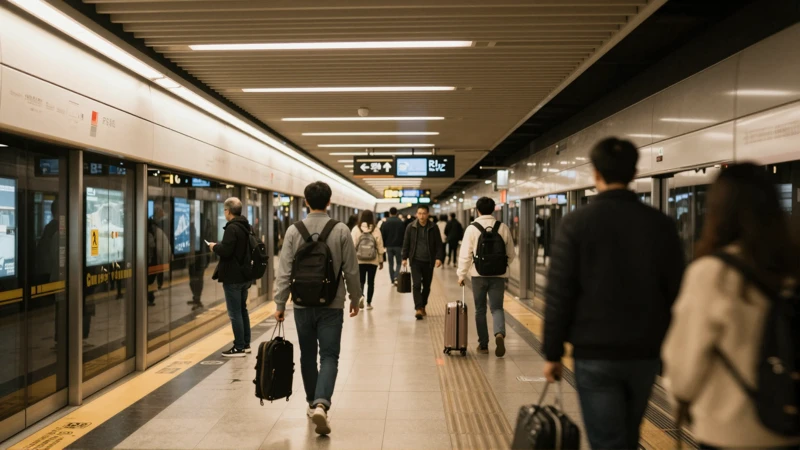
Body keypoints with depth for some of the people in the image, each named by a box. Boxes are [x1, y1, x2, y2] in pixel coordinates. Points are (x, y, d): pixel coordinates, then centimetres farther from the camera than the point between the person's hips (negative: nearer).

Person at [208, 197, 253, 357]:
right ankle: (245, 344, 24)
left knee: (235, 313, -3)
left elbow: (225, 251, -25)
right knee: (242, 310, 17)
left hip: (233, 278, -10)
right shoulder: (245, 227, 11)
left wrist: (215, 246, -6)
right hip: (244, 275, 10)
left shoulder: (232, 228, -18)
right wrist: (219, 246, 16)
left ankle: (239, 347, 1)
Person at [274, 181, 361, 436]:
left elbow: (284, 271, -4)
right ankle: (321, 404, -17)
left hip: (302, 304, 2)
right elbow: (351, 270, -3)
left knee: (307, 355, 16)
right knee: (329, 356, 1)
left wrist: (280, 303, 2)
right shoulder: (341, 230, -6)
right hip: (331, 305, -2)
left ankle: (312, 404, 27)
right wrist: (355, 298, 10)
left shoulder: (294, 231, -4)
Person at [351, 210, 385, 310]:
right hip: (373, 261, 0)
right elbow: (380, 246, 0)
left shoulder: (356, 229, -4)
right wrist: (381, 261, 10)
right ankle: (369, 303, 14)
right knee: (371, 282, 11)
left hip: (359, 260, 0)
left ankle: (360, 296, -17)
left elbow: (353, 245, -4)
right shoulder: (376, 230, -3)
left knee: (361, 281, 9)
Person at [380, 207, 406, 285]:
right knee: (399, 263, 8)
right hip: (398, 246, -1)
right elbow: (404, 235, -1)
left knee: (391, 264, 11)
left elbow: (383, 235, -1)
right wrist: (404, 246, 7)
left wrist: (384, 245, 7)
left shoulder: (385, 223, -2)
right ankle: (396, 277, -13)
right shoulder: (401, 223, -3)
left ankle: (392, 279, 11)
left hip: (389, 246, 1)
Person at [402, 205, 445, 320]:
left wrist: (439, 258, -10)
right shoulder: (411, 227, 0)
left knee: (427, 286, 10)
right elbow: (406, 243, 6)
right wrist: (404, 258, 3)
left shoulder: (433, 228, 0)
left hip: (429, 261, 1)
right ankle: (418, 308, -12)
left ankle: (423, 306, 28)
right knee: (416, 284, -11)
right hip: (415, 260, -1)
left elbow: (439, 244, 1)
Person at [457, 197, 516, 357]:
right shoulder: (503, 228, 1)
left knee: (480, 310, 11)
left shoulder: (472, 228, -6)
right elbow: (511, 254, 8)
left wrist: (461, 274, 3)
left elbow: (465, 254, -7)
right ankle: (500, 333, -22)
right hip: (499, 275, 1)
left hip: (479, 274, -1)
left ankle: (483, 345, 16)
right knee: (497, 307, 6)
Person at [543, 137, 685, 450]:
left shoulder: (576, 223, -9)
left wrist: (553, 353, -1)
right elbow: (675, 292, 3)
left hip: (595, 353, -4)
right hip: (645, 353, 4)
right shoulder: (661, 224, -1)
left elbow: (559, 295, -10)